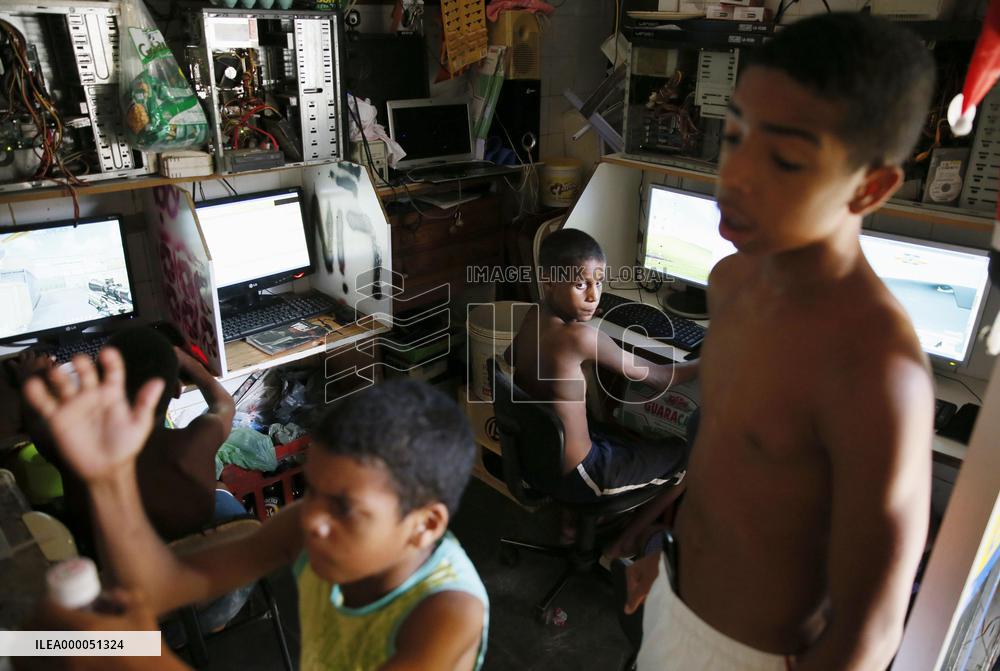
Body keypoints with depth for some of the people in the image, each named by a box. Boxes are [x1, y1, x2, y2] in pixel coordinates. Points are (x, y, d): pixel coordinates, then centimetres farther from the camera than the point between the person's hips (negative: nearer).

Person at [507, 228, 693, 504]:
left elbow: (511, 360, 19)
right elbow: (658, 378, -19)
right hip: (576, 477, -8)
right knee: (682, 452, 9)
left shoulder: (533, 318, -5)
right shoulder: (579, 337, -29)